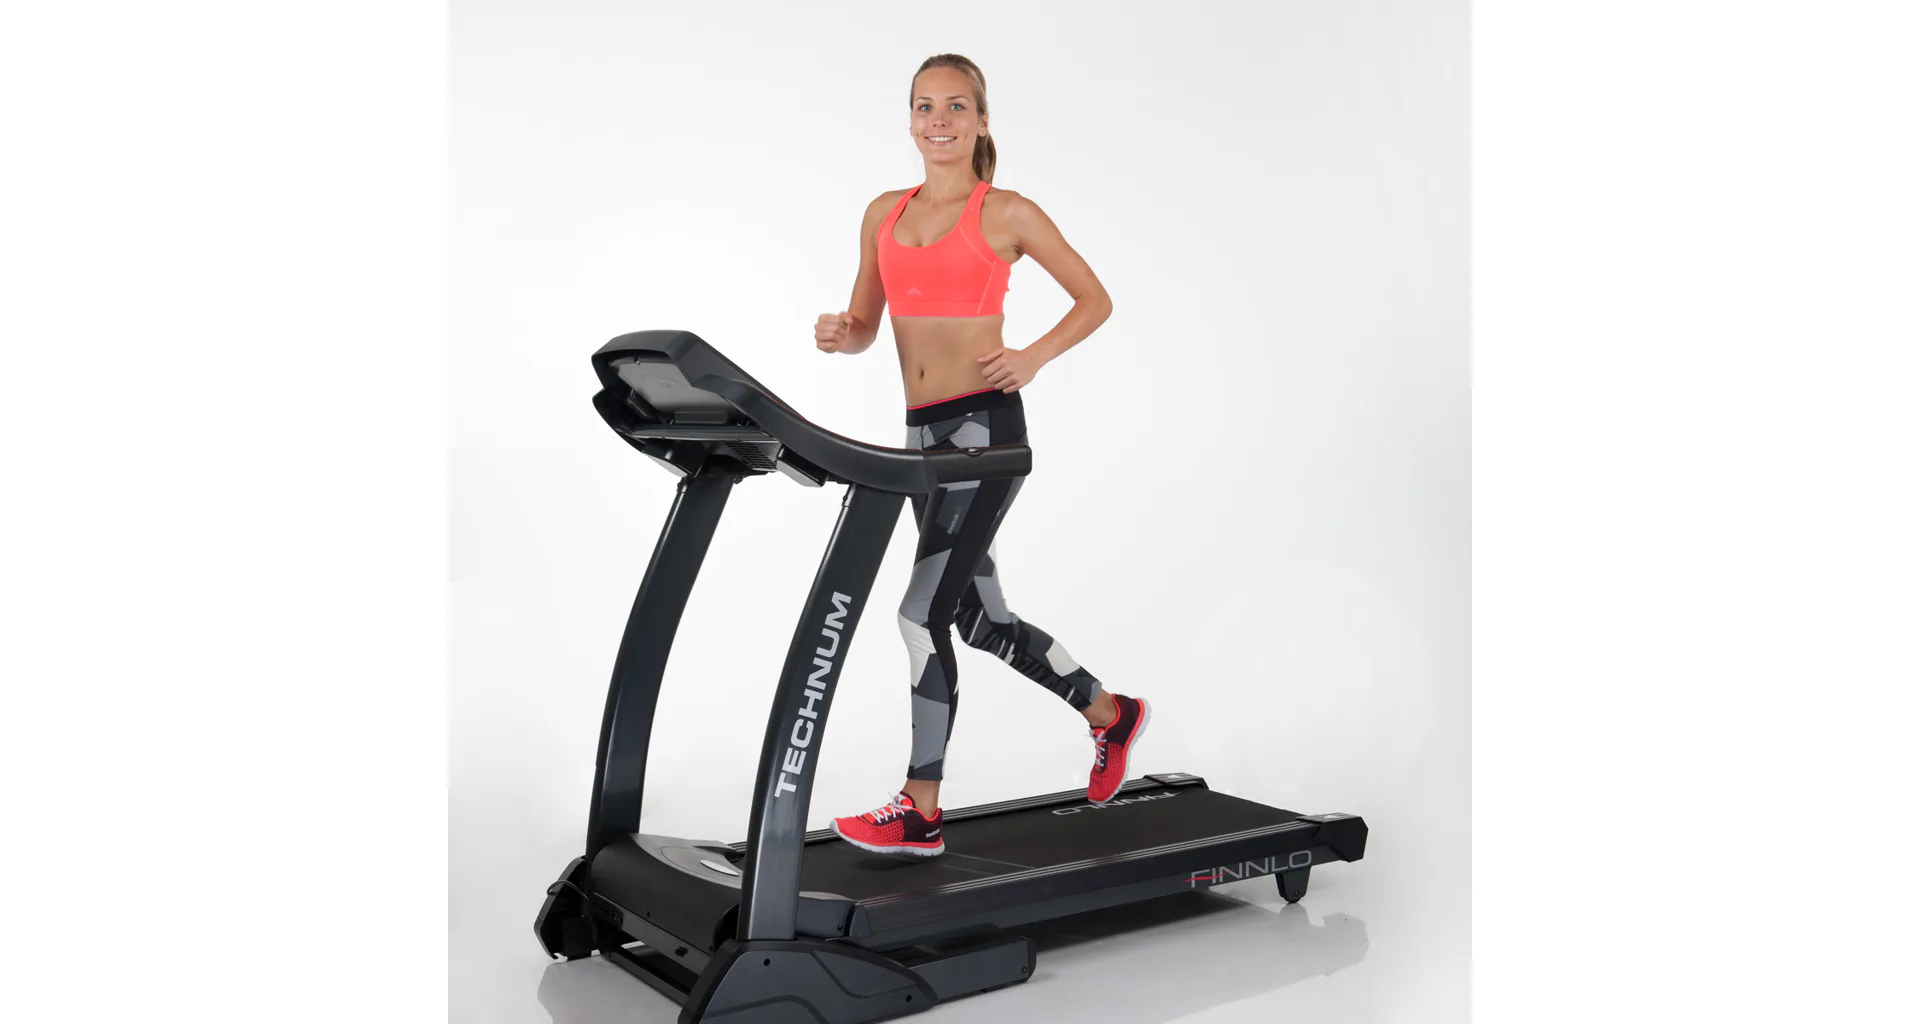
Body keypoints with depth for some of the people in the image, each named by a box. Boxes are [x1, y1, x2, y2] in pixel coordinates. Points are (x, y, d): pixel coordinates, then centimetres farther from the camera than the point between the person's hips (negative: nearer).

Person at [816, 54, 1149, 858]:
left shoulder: (1007, 214, -2)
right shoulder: (885, 215, 13)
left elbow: (1094, 299, 4)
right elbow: (864, 327, 16)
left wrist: (1033, 356, -11)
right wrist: (837, 334, -7)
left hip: (984, 427, -7)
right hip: (923, 431, 7)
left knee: (923, 613, -10)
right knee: (981, 618, 14)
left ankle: (921, 814, 2)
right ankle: (1109, 715, 35)